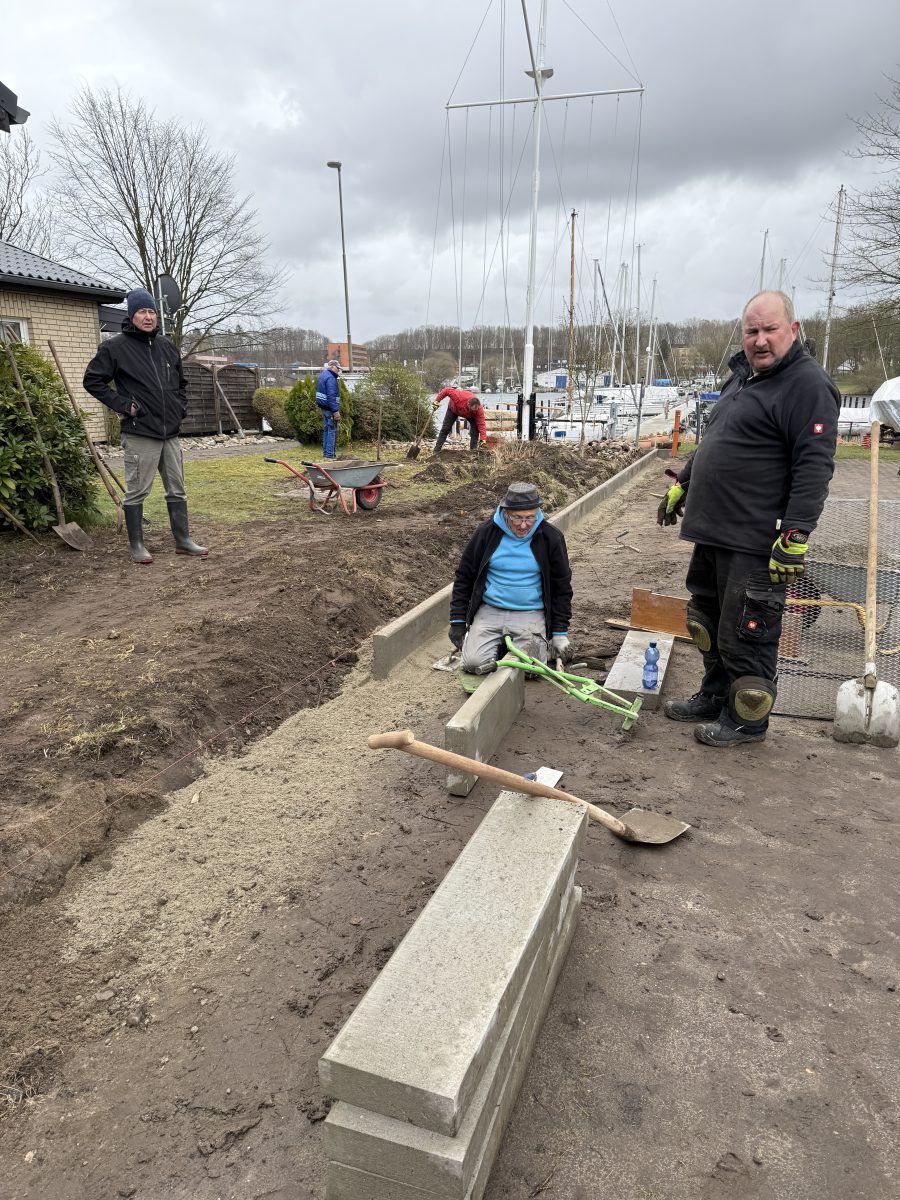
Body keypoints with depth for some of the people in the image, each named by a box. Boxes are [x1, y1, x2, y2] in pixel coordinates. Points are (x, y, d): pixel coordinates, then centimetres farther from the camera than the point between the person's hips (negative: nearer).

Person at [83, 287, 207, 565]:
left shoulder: (166, 345, 12)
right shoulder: (116, 347, -5)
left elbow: (181, 381, 26)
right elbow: (92, 380, -3)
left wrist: (180, 407, 12)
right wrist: (123, 405, -10)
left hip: (170, 432, 6)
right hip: (140, 433, -6)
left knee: (177, 489, 11)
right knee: (137, 492, 1)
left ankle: (183, 540, 20)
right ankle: (137, 545, 11)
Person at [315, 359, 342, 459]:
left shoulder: (323, 375, 15)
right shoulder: (331, 378, -18)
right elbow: (331, 396, -23)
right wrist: (336, 411, -23)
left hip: (324, 407, 10)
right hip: (330, 408, -10)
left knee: (327, 429, 16)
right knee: (332, 430, -6)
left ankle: (325, 452, 22)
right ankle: (329, 454, -5)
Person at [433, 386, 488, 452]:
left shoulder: (479, 409, -39)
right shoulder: (459, 397, -47)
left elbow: (481, 424, -37)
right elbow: (447, 390, -34)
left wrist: (483, 439, -45)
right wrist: (437, 401, -30)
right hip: (453, 409, -1)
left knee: (475, 428, -19)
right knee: (445, 429, -2)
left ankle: (473, 449, -9)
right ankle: (437, 450, 6)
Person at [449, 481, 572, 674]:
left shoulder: (551, 537, -3)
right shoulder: (487, 533, -3)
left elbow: (562, 587, 5)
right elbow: (464, 577, 5)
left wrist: (560, 632, 1)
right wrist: (457, 621, 0)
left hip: (531, 613, 0)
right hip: (490, 610, 1)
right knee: (474, 663, -16)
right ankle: (498, 644, 17)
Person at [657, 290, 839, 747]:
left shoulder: (807, 385, -12)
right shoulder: (742, 376, 17)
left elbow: (814, 468, -20)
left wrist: (795, 537, -25)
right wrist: (681, 485, 29)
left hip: (755, 545, -9)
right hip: (712, 534, 9)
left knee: (745, 635, 0)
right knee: (707, 623, 19)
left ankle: (747, 719, 17)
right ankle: (715, 697, 36)